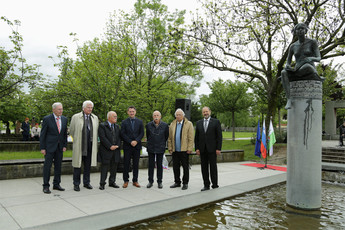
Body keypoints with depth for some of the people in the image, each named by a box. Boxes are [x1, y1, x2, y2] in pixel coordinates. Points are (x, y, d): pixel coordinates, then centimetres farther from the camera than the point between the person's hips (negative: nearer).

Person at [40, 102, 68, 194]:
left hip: (59, 147, 5)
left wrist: (65, 145, 5)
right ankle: (46, 186, 10)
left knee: (58, 166, 9)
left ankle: (56, 184, 20)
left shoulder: (64, 119, 6)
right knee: (47, 166, 0)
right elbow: (43, 134, -7)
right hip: (49, 146, -4)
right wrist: (42, 148, -9)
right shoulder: (47, 119, -8)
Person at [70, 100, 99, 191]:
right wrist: (77, 139, 8)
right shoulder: (75, 117, -1)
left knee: (88, 164, 10)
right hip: (79, 145, -3)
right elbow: (71, 131, 6)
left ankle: (86, 182, 22)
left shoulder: (95, 118, 10)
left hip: (90, 145, 3)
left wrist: (94, 141, 11)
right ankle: (76, 184, 14)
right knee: (77, 164, 2)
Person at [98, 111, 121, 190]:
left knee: (114, 168, 10)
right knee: (104, 167, 0)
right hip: (106, 151, -6)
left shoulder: (117, 127, 16)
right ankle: (102, 183, 11)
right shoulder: (102, 126, -4)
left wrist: (117, 146, -6)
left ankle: (112, 182, 22)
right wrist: (110, 146, -17)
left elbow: (119, 137, 11)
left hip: (116, 151, 6)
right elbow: (102, 138, -13)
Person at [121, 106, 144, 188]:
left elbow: (142, 133, 4)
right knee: (126, 164, 2)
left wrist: (136, 141, -11)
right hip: (127, 146, -1)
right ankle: (126, 181, 13)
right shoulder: (124, 122, 4)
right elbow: (123, 134, -3)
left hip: (137, 145, 1)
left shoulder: (140, 122, 8)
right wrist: (130, 142, -13)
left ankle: (135, 180, 15)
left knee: (136, 164, 6)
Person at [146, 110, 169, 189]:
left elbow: (166, 136, 7)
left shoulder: (165, 125, -5)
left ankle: (159, 182, 16)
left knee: (159, 165, 5)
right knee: (151, 165, 5)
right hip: (151, 148, 1)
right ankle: (150, 181, 16)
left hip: (160, 148, -1)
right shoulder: (148, 125, -2)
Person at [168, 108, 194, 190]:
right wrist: (170, 148, 4)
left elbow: (191, 138, -6)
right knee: (175, 167, 10)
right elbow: (169, 138, 11)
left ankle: (185, 183, 14)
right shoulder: (172, 125, 12)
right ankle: (177, 182, 22)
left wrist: (189, 149, -12)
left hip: (184, 150, -4)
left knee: (185, 167, 3)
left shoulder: (189, 124, 0)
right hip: (175, 150, 4)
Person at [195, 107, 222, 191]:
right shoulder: (199, 123, 11)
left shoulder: (216, 122, 1)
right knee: (204, 168, 6)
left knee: (213, 167, 2)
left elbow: (219, 136, -3)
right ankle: (206, 185, 15)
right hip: (202, 149, 3)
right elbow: (196, 137, 11)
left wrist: (218, 148, -9)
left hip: (212, 149, -3)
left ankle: (215, 185, 12)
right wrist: (196, 148, 2)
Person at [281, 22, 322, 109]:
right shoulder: (293, 46, 13)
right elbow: (288, 63, 10)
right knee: (283, 73, -32)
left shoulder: (313, 42, 3)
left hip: (310, 72, -3)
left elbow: (319, 58, -8)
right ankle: (289, 100, -35)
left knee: (306, 66, -41)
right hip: (298, 73, 3)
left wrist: (311, 58, -33)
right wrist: (287, 66, -16)